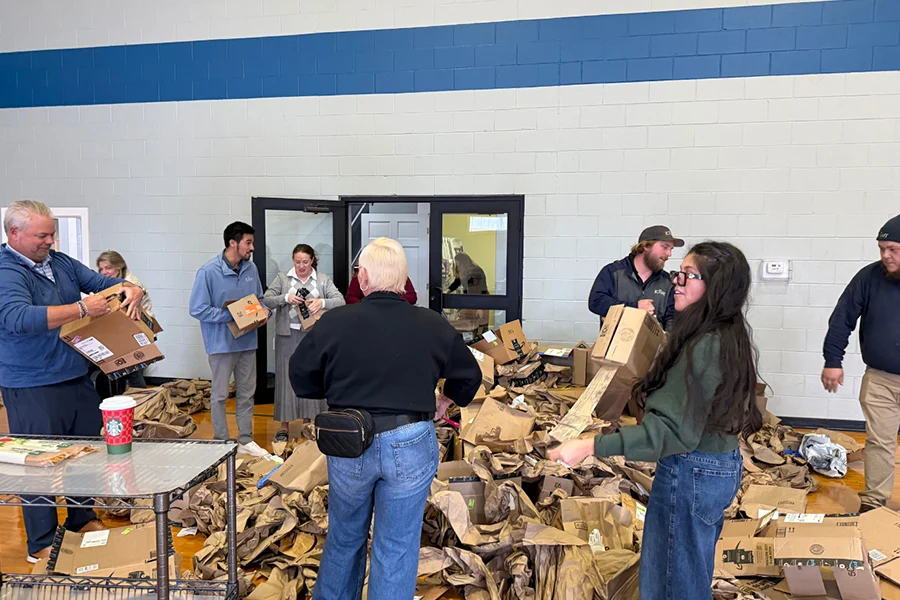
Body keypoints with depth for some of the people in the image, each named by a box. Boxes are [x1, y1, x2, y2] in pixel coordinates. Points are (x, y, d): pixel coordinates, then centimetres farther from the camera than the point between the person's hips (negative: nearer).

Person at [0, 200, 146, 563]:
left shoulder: (59, 262, 7)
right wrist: (81, 309, -35)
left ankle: (83, 520, 36)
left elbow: (104, 282, 14)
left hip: (77, 379, 8)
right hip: (32, 388, -8)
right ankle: (42, 544, 17)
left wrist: (132, 291, -8)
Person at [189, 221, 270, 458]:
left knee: (246, 393, 15)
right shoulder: (208, 272, -17)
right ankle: (222, 443, 21)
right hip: (222, 343, -6)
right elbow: (198, 309, -17)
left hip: (247, 342, 6)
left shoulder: (251, 269, 0)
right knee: (220, 395, 9)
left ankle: (246, 440, 28)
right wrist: (232, 315, -21)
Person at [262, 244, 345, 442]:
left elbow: (340, 301, -6)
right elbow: (267, 300, -1)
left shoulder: (324, 280, 3)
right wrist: (285, 298, -20)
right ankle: (284, 426, 14)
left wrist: (322, 302, -26)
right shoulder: (282, 278, 5)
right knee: (286, 378, 4)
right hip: (288, 335, 0)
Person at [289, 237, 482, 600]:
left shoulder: (333, 323, -9)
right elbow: (470, 376, 8)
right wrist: (443, 403, 27)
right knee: (397, 548, 13)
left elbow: (300, 378, 4)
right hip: (411, 446, -1)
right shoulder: (434, 326, -6)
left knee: (344, 537, 24)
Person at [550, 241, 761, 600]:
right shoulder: (725, 337, 5)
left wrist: (592, 447, -36)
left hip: (691, 472, -10)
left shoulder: (704, 346, -25)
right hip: (720, 464, 10)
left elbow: (673, 428, -31)